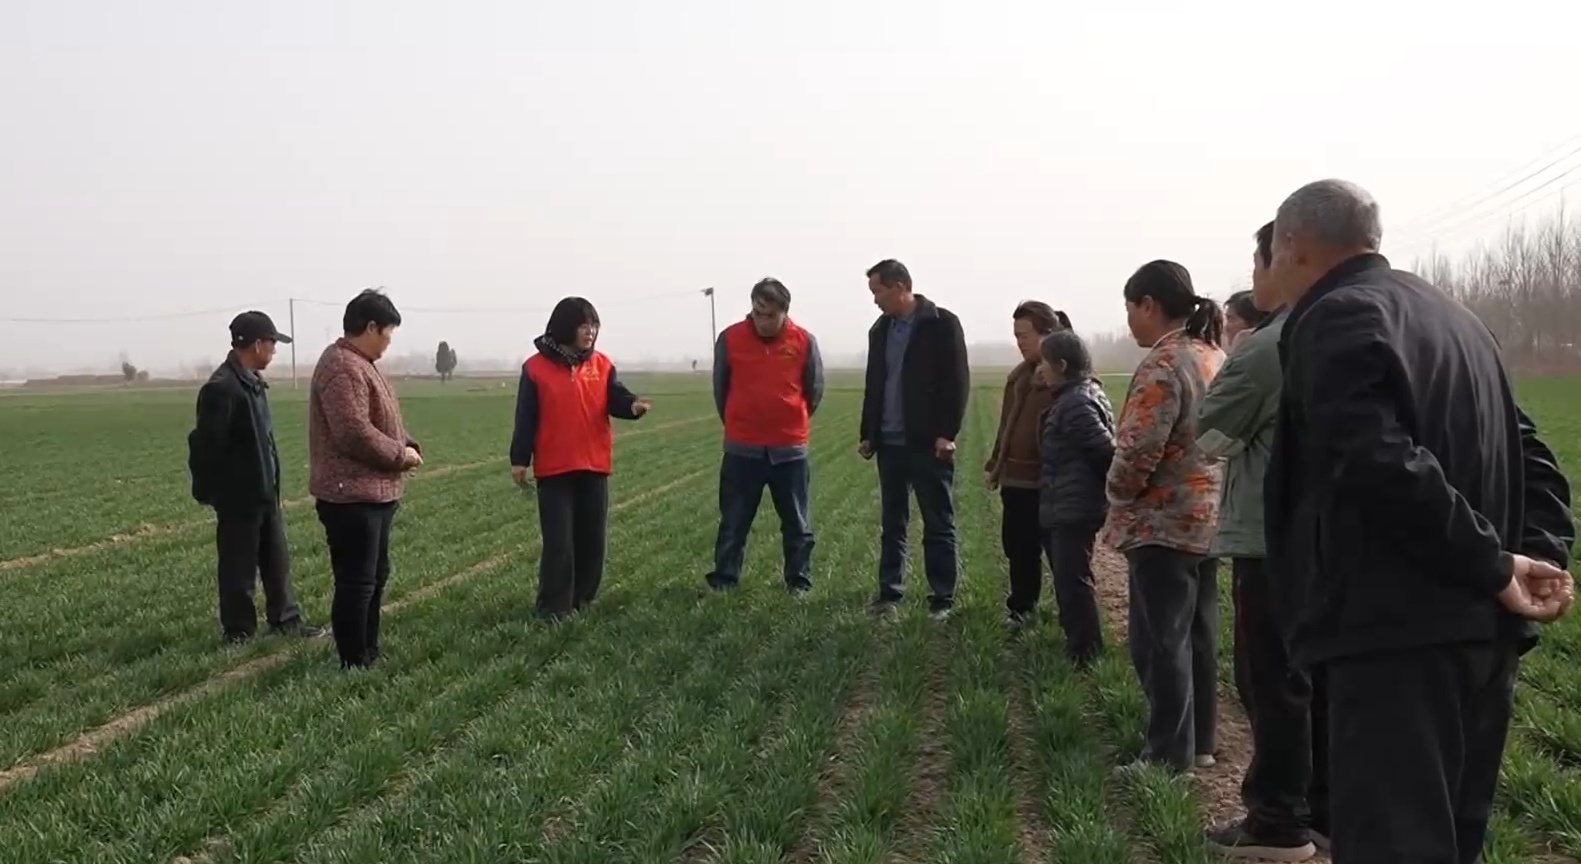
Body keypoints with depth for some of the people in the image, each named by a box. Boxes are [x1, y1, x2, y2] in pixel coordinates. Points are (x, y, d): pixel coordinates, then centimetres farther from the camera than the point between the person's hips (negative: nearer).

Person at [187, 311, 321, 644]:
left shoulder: (253, 382, 9)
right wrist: (207, 491, -13)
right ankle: (238, 631, 15)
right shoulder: (221, 387, -21)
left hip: (265, 492, 9)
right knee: (239, 566, 3)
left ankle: (285, 620, 25)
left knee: (277, 559, 15)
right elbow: (205, 443, -20)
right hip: (238, 495, -9)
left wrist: (272, 484, 17)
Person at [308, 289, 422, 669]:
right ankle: (355, 664, -1)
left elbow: (383, 421, 23)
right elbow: (355, 433, -27)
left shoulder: (361, 364, 16)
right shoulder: (342, 368, -19)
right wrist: (399, 455, -14)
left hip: (374, 492, 11)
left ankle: (369, 653, 28)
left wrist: (406, 446, 3)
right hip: (352, 495, -11)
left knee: (375, 577, 18)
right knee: (356, 582, -6)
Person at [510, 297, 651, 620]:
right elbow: (526, 418, -3)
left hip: (595, 465, 4)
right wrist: (520, 460, -5)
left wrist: (633, 405, -27)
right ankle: (554, 607, 5)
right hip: (554, 468, -4)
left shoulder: (602, 364, 6)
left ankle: (582, 599, 23)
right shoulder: (536, 367, -4)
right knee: (558, 541, -2)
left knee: (593, 538, 9)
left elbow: (616, 399, -4)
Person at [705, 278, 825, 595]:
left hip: (790, 448, 0)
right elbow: (720, 388, 9)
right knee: (733, 524, 7)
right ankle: (722, 583, 15)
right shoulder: (730, 338, -6)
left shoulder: (804, 341, -5)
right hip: (741, 448, 0)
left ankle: (799, 583, 20)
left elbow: (814, 391, 9)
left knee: (797, 524, 9)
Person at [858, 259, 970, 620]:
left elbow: (958, 381, -10)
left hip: (928, 443, -6)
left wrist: (947, 433, -16)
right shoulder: (880, 330, 12)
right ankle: (890, 593, 19)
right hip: (890, 443, 6)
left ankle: (942, 600, 8)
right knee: (892, 524, 11)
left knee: (939, 526, 2)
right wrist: (868, 434, 13)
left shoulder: (942, 323, -7)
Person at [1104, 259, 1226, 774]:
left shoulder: (1163, 364, -19)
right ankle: (1199, 742, 24)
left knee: (1159, 641, -1)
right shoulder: (1214, 356, 10)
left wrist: (1116, 492, -4)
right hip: (1207, 518, 9)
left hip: (1163, 522, -9)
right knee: (1198, 635, 16)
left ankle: (1169, 755, 4)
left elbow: (1139, 449, -23)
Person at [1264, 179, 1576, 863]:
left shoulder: (1334, 318, -9)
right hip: (1481, 627, 9)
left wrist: (1493, 566, -16)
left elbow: (1383, 467, -23)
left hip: (1400, 632, -9)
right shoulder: (1451, 315, 21)